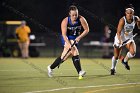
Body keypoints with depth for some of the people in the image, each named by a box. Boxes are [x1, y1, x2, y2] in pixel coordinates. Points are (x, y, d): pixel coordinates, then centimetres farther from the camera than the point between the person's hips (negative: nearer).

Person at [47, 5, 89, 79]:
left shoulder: (81, 19, -15)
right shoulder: (65, 21, -21)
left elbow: (86, 30, -7)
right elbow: (64, 34, -25)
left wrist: (79, 37, -21)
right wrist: (69, 44, -38)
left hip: (75, 39, 4)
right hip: (67, 39, -4)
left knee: (64, 57, 6)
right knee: (75, 51, -27)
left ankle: (51, 67, 26)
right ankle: (80, 72, -31)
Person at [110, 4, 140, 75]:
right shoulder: (122, 20, -26)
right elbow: (118, 32, -29)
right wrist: (120, 41, -41)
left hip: (129, 38, 3)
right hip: (120, 38, -3)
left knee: (133, 52, -22)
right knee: (116, 56, 5)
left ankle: (125, 61, 10)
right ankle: (113, 68, 34)